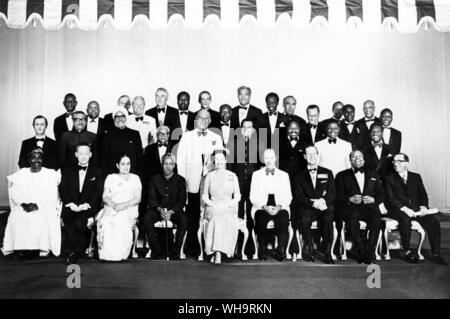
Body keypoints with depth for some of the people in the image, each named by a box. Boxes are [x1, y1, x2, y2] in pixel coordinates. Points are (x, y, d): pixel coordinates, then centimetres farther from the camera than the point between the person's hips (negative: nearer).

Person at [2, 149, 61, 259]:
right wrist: (23, 204, -13)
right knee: (16, 220, -27)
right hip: (22, 208, 2)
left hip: (44, 208, -2)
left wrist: (37, 205, -17)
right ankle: (20, 249, -16)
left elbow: (51, 196, -3)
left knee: (40, 220, -32)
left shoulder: (51, 174, 7)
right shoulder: (20, 174, 14)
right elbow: (14, 194, 5)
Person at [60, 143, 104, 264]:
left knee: (79, 223, -31)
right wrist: (71, 204, -11)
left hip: (88, 208, -1)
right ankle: (73, 251, -10)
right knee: (69, 225, -28)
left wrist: (86, 205, -14)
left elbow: (98, 192, 2)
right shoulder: (67, 171, 18)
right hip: (71, 207, 2)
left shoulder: (97, 172, 14)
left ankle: (75, 252, -14)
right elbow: (63, 190, 7)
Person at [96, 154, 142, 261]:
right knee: (105, 221, -35)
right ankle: (107, 253, -28)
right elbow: (105, 197, 11)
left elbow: (138, 199, 7)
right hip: (111, 209, 1)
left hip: (129, 209, -1)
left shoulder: (135, 178, 19)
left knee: (122, 222, -37)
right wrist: (114, 205, -12)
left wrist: (123, 205, -11)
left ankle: (120, 254, -28)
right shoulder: (110, 178, 22)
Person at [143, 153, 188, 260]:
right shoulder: (155, 179, 6)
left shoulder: (180, 180, 3)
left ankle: (175, 251, -18)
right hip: (158, 209, 1)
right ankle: (156, 251, -19)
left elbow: (182, 201, -2)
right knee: (146, 218, -29)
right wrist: (160, 209, -18)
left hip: (174, 210, -1)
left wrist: (171, 212, -18)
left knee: (184, 220, -32)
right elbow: (151, 199, 1)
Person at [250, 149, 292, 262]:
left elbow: (288, 197, 9)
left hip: (280, 207, 0)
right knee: (260, 220, -33)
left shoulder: (284, 175, 16)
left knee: (283, 218, -33)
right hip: (261, 207, 0)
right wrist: (264, 207, -11)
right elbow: (253, 196, 7)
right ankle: (262, 251, -19)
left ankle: (281, 251, -23)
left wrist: (279, 207, -11)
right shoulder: (256, 174, 14)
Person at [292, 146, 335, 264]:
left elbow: (332, 193, 8)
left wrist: (324, 201, -15)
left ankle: (327, 252, -25)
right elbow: (298, 196, 2)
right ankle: (309, 248, -16)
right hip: (306, 208, 0)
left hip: (324, 206, 1)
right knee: (304, 218, -34)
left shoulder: (327, 173, 19)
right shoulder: (299, 176, 15)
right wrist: (313, 203, -16)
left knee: (328, 218, -33)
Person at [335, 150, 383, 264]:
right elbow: (338, 196, 7)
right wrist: (350, 199, -13)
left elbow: (381, 194, 17)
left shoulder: (372, 174, 25)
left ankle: (370, 252, -29)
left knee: (377, 216, -33)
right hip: (350, 208, -1)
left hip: (369, 207, 2)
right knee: (352, 217, -36)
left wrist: (373, 199, -4)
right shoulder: (342, 176, 18)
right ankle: (360, 252, -28)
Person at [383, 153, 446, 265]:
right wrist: (405, 209, -18)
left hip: (416, 210, 3)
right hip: (398, 211, -3)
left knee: (434, 222, -21)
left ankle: (436, 254, -14)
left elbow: (423, 195, 13)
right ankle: (407, 252, -24)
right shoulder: (389, 179, 8)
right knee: (405, 220, -36)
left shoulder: (416, 177, 19)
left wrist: (423, 206, -9)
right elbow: (390, 198, -4)